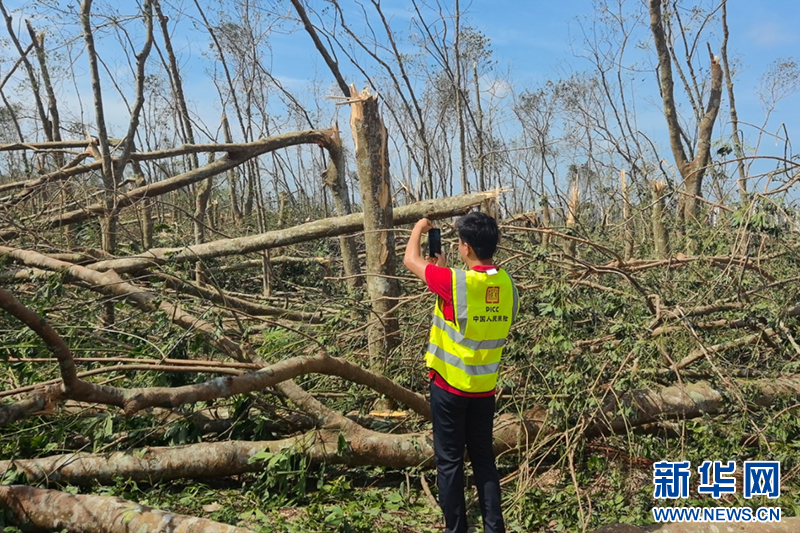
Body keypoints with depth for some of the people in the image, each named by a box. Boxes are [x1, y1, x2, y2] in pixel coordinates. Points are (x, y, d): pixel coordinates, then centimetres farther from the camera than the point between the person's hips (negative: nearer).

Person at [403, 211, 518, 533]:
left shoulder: (453, 281, -20)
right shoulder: (507, 285, -3)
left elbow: (411, 260, -5)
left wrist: (419, 228, 13)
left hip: (450, 385, -5)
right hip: (485, 387, 5)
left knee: (449, 460, 7)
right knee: (483, 458, 16)